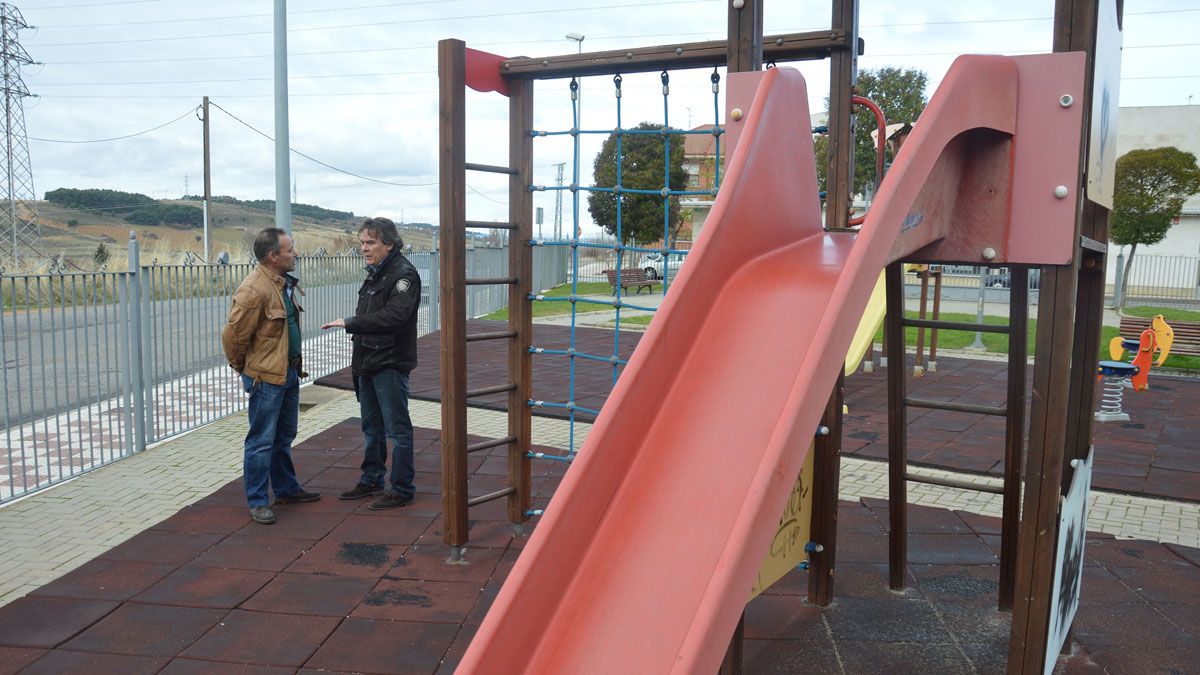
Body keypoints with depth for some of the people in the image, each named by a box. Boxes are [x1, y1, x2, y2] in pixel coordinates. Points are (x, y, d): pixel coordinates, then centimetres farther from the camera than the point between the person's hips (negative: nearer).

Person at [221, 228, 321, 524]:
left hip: (289, 372, 9)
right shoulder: (254, 290, -22)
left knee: (284, 437, 20)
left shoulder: (284, 283, 10)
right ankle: (257, 502, 11)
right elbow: (234, 335, -17)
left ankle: (286, 489, 34)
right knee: (262, 441, 1)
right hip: (266, 377, -9)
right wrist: (242, 367, -2)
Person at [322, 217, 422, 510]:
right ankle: (372, 480, 32)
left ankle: (402, 489, 8)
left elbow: (393, 316, -27)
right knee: (371, 427, 19)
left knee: (397, 428, -1)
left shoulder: (403, 274, -15)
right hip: (368, 364, 9)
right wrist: (357, 359, 19)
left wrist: (349, 323, -23)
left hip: (391, 364, -9)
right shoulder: (374, 273, 15)